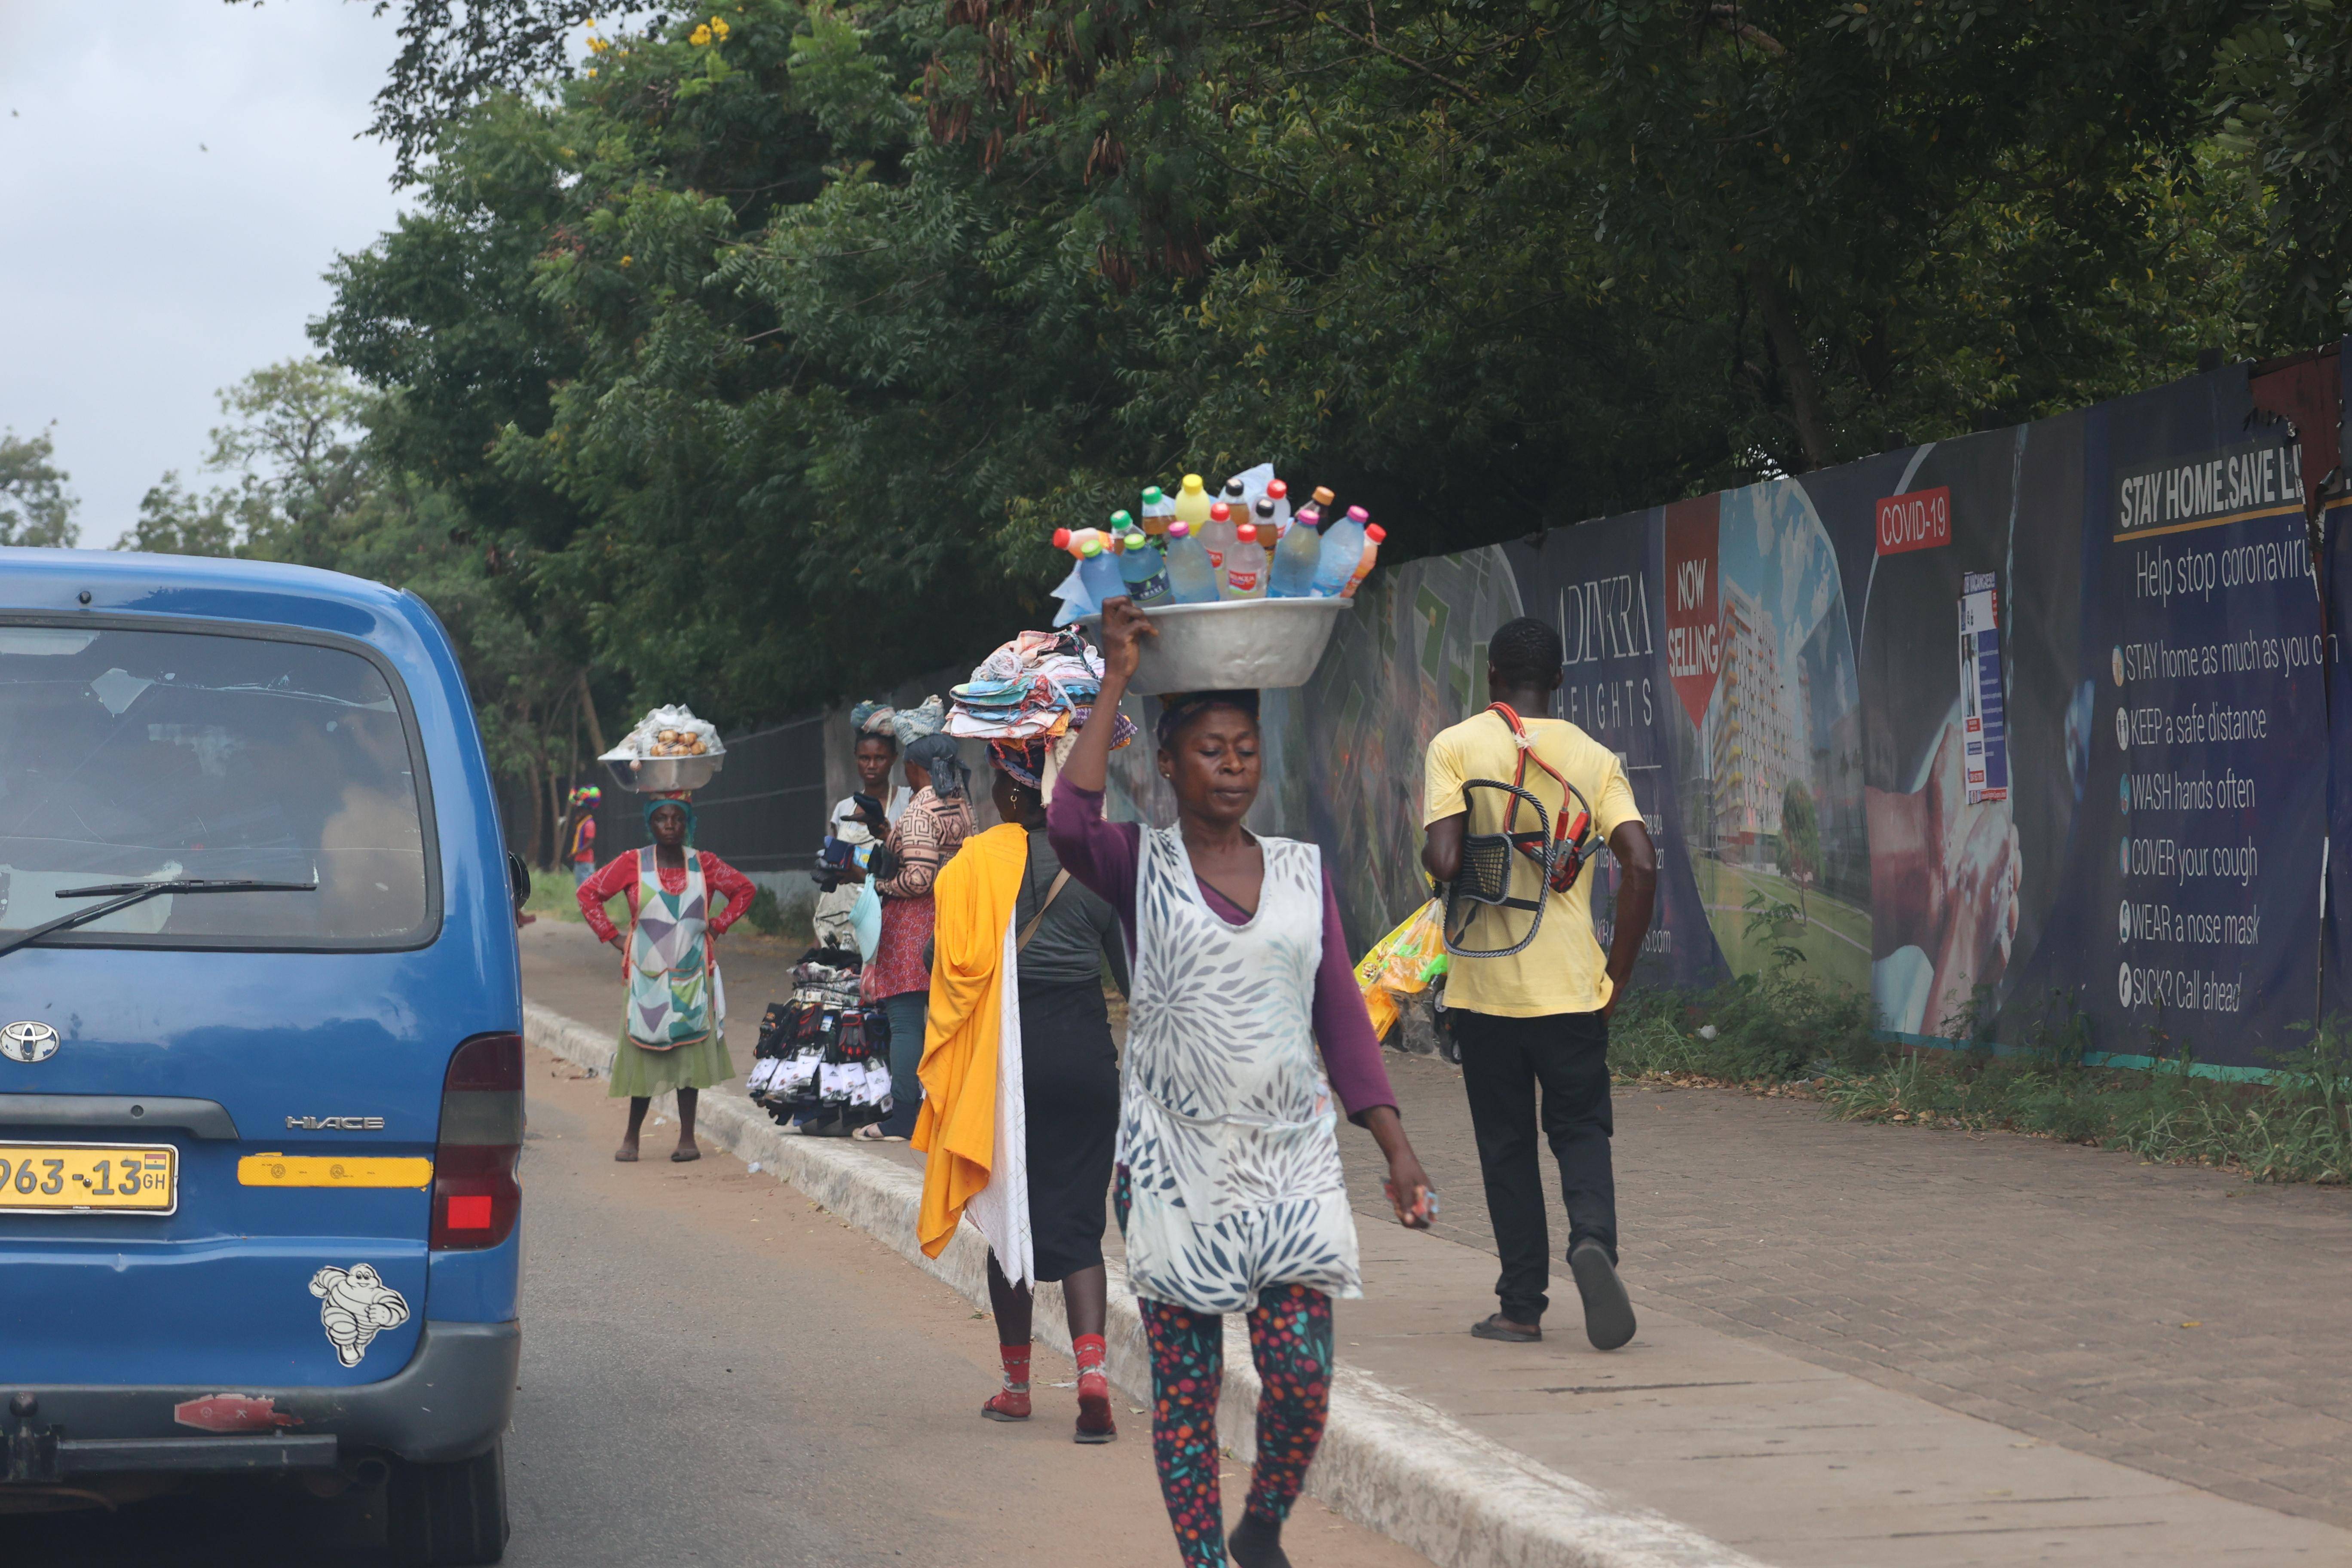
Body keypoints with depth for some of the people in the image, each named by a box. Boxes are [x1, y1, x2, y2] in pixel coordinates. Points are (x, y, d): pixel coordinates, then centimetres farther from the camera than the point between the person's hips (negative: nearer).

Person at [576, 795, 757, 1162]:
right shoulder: (632, 864, -2)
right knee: (645, 1051, 0)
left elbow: (744, 889, 15)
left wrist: (718, 925, 5)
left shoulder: (704, 864, 2)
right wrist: (613, 937, 0)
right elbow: (589, 893, 5)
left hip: (691, 977, 1)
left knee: (689, 1052, 0)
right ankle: (631, 1136, 10)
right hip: (647, 976, -1)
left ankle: (687, 1138, 6)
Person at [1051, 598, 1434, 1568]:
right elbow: (1068, 824, -23)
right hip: (1174, 1162, -2)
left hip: (1293, 1162, 2)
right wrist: (1115, 684, -18)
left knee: (1303, 1383, -3)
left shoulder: (1304, 871, 9)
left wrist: (1397, 1150, 4)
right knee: (1185, 1387, 2)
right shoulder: (1139, 864, 0)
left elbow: (1343, 1019, 10)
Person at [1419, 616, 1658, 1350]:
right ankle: (1593, 1239, -15)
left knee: (1506, 1145, 10)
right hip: (1571, 986, 1)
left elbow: (1443, 861, -15)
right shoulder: (1594, 758, 4)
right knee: (1581, 1128, 13)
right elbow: (1641, 865, -6)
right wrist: (1617, 974, 1)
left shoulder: (1455, 747, -3)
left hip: (1486, 985, -1)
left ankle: (1523, 1306, 10)